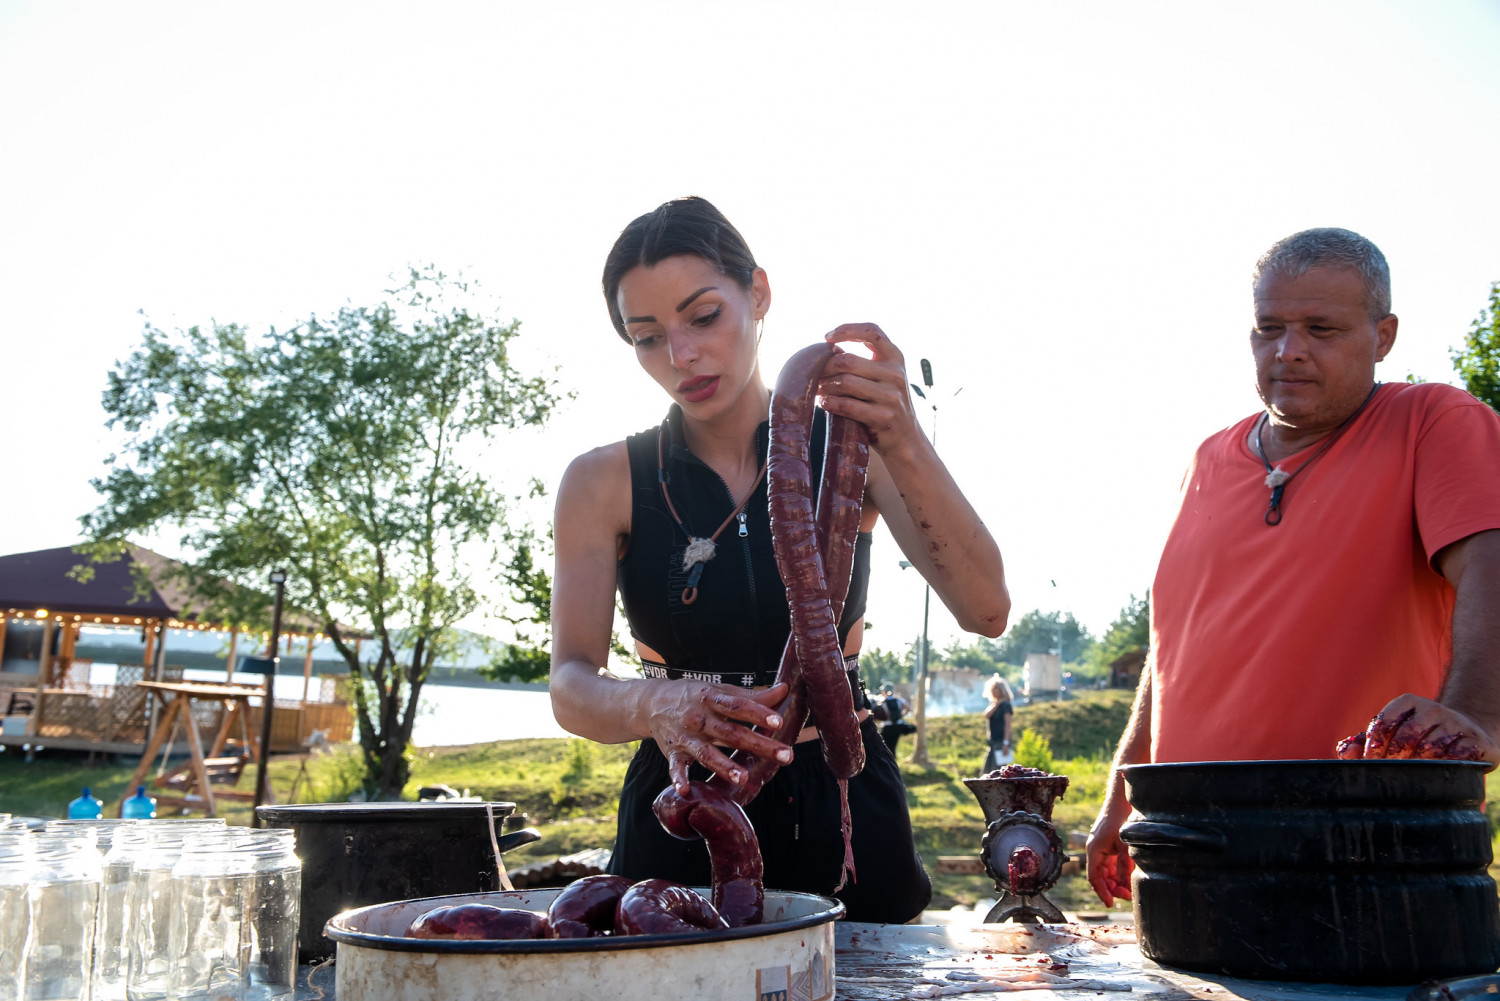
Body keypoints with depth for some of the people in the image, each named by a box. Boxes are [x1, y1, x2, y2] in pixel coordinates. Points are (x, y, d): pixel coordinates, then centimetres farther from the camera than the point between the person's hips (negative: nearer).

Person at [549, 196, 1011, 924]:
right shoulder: (603, 483, -4)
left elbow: (986, 611, -16)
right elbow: (571, 687, -13)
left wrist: (903, 446, -29)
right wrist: (655, 707, -35)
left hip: (844, 816, 1)